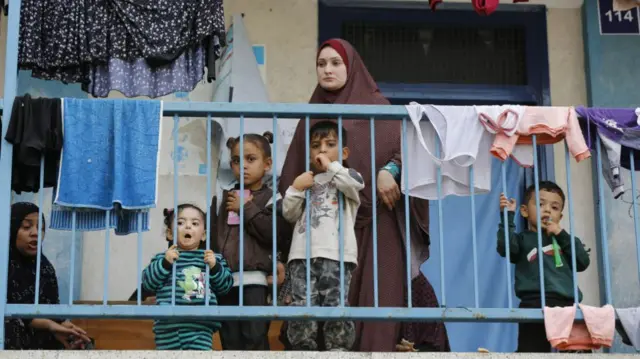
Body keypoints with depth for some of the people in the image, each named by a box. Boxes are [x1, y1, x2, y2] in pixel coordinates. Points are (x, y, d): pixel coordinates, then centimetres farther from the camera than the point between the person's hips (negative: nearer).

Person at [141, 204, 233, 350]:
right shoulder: (162, 258, 8)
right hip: (168, 326, 0)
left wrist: (215, 267, -8)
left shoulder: (213, 259, 11)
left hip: (200, 327, 0)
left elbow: (225, 286, 7)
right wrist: (164, 263, -12)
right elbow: (147, 283, -1)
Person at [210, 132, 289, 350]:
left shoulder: (271, 199, 3)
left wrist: (246, 208, -8)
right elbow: (211, 233, 14)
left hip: (254, 278, -4)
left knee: (255, 338, -10)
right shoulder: (223, 198, 16)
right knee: (230, 340, 6)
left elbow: (276, 234, -12)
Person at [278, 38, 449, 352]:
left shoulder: (375, 104, 9)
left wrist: (389, 170, -22)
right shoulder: (313, 115, 20)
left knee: (376, 292, -11)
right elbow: (295, 172, 18)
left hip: (373, 216, -3)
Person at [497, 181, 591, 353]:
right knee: (534, 350, -15)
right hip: (536, 305, -5)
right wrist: (508, 216, -14)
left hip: (568, 304, 5)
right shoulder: (524, 239, 13)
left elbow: (582, 263, 10)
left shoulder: (563, 239, 27)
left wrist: (562, 235, 4)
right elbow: (505, 248, -10)